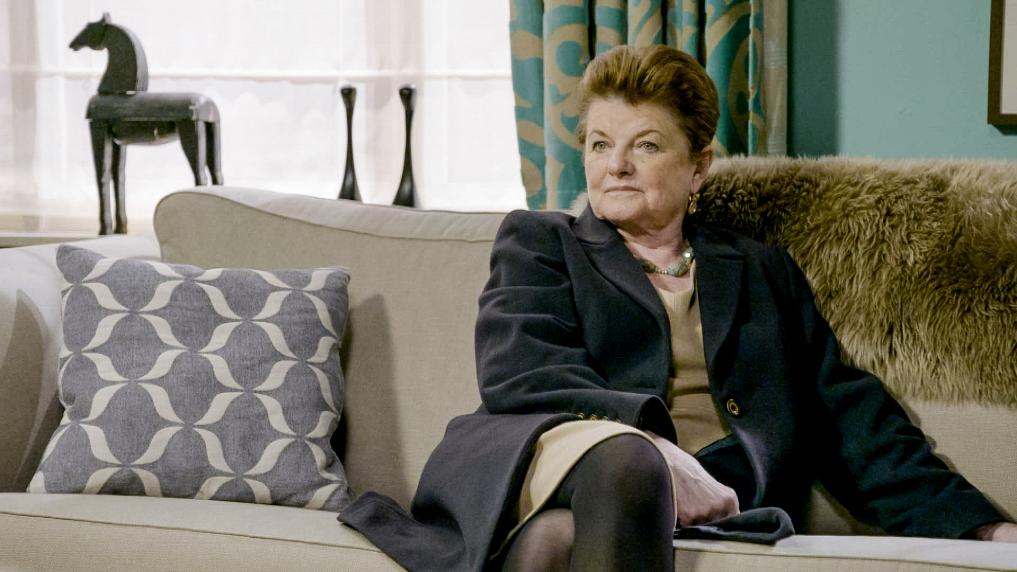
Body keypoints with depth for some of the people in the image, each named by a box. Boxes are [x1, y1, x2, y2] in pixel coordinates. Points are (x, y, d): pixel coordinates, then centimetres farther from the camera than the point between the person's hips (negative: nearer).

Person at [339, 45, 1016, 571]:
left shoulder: (765, 272, 30)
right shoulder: (540, 241, 24)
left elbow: (849, 415, 23)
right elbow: (517, 371, 4)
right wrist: (649, 442, -16)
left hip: (709, 500, 0)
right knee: (623, 459, -39)